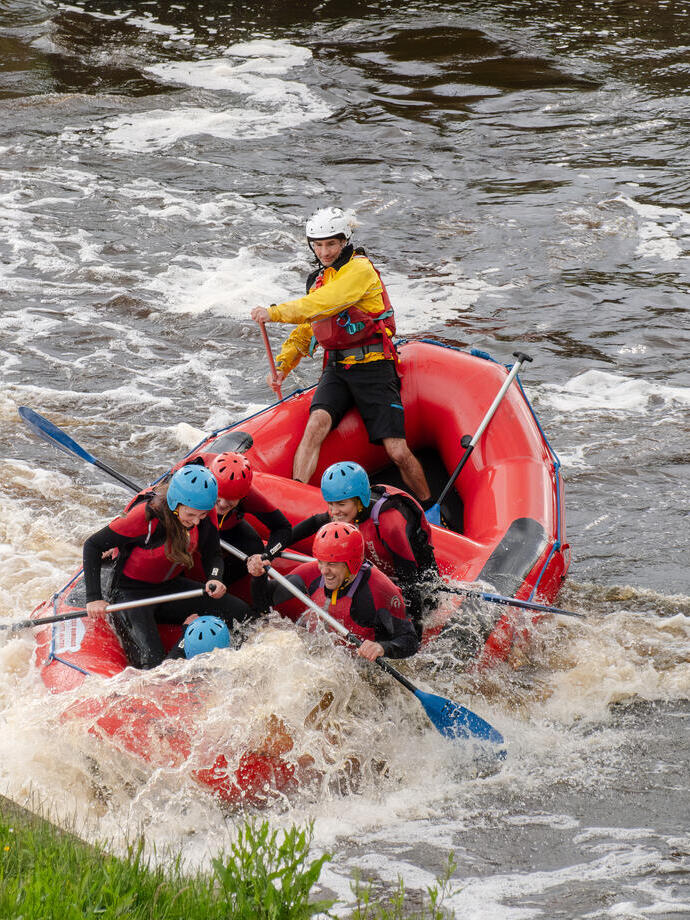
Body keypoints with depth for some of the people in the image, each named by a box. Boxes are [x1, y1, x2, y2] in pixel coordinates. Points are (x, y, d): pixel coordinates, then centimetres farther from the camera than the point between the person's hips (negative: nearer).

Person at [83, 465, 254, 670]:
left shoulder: (205, 515, -13)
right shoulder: (146, 515, -28)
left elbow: (212, 554, 5)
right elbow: (93, 546, -18)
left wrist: (215, 579, -18)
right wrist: (94, 598, -22)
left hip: (172, 587, 5)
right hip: (132, 594, -5)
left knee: (242, 613, -12)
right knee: (151, 663, -25)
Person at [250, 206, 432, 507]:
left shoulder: (360, 269, -7)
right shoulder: (319, 279, 19)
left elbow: (324, 304, -22)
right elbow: (306, 331, 25)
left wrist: (276, 313, -25)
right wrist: (283, 364, 10)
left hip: (373, 367, -6)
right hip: (337, 368, 6)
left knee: (398, 452, -9)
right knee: (317, 423, -25)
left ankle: (430, 512, 13)